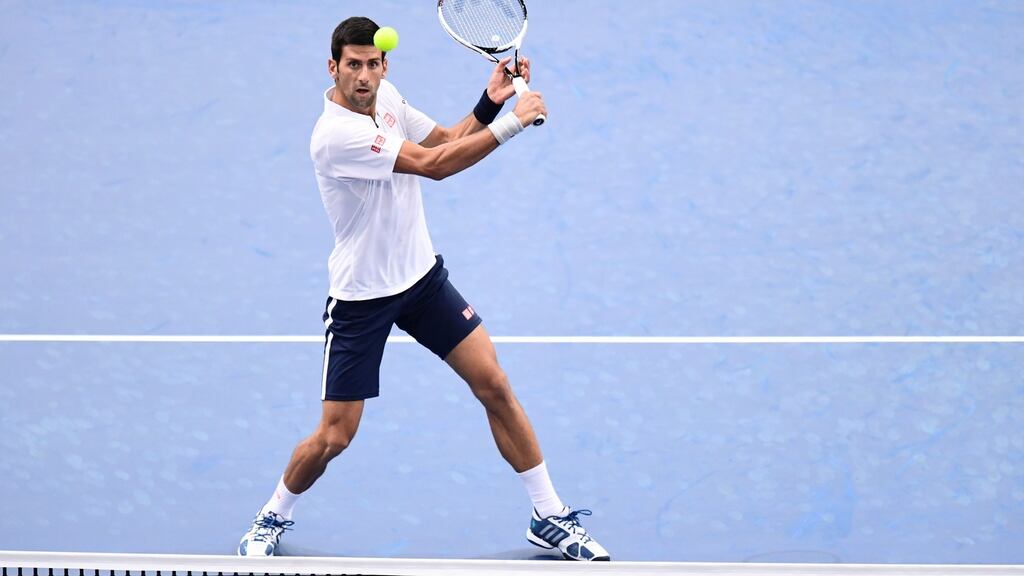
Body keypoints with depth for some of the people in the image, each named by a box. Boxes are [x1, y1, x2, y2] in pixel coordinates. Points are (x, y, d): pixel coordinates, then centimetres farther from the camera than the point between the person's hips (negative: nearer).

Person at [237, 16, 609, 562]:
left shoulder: (385, 95, -3)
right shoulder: (336, 135, -28)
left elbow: (447, 142, 10)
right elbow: (434, 165, -31)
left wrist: (489, 103, -9)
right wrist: (514, 121, -28)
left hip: (422, 274, 7)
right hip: (362, 297, -7)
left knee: (494, 384, 1)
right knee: (333, 436, -3)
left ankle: (550, 518, 13)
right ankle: (272, 519, 25)